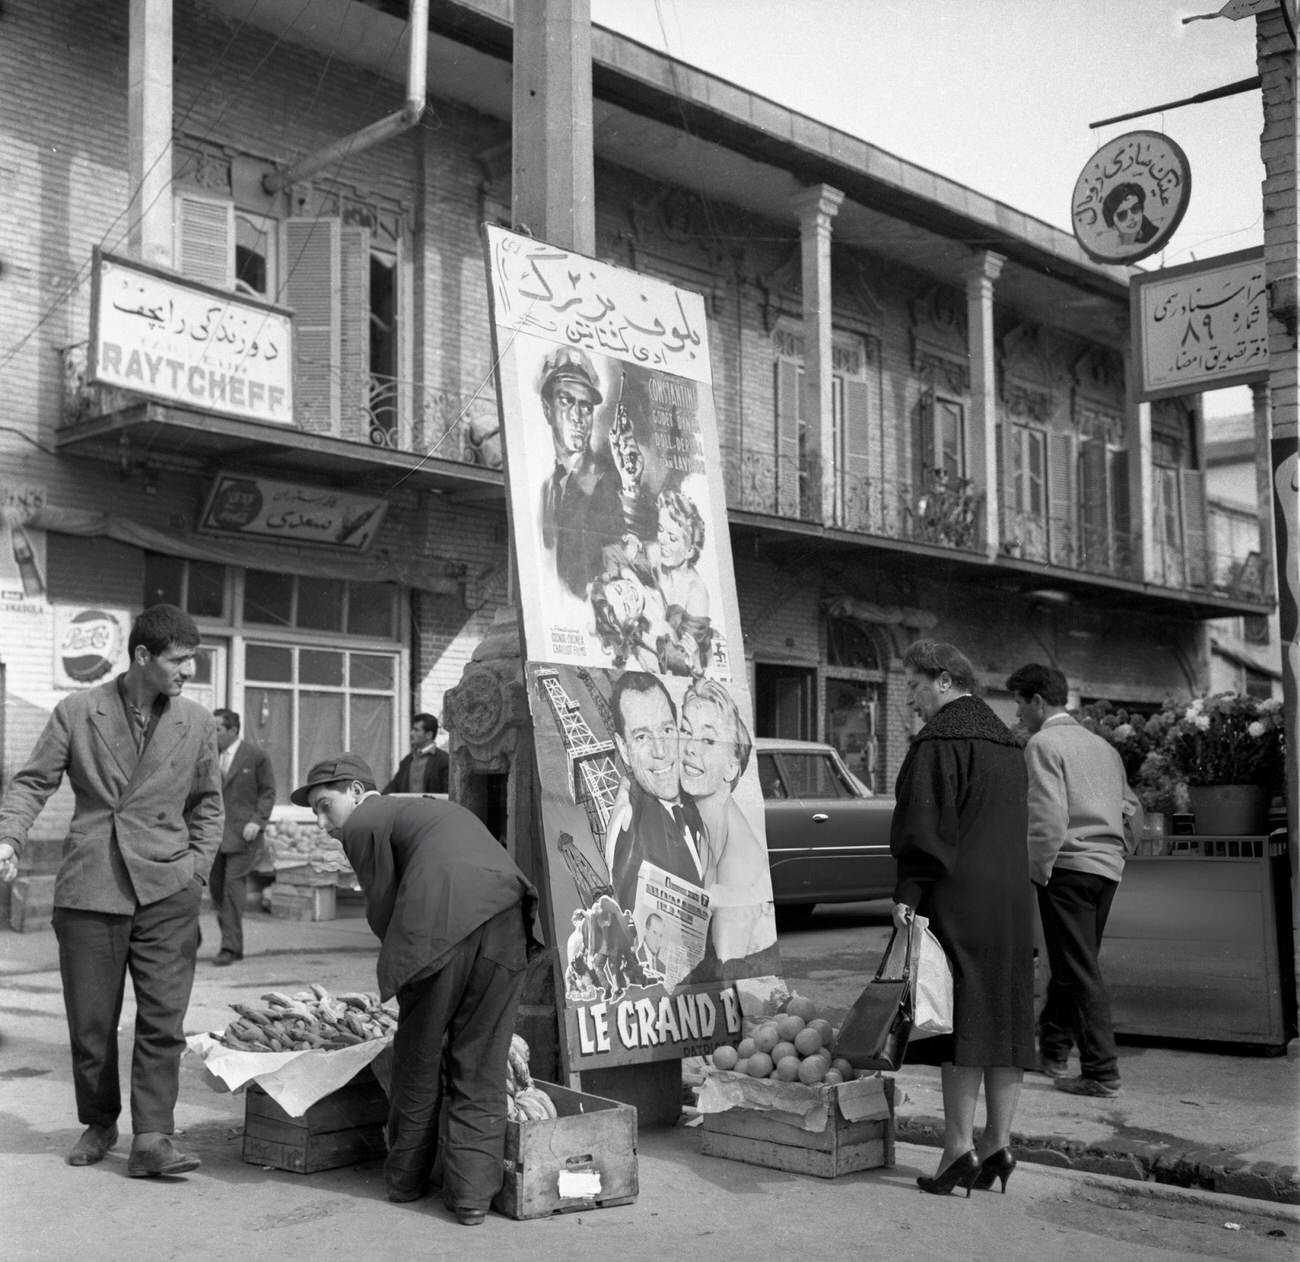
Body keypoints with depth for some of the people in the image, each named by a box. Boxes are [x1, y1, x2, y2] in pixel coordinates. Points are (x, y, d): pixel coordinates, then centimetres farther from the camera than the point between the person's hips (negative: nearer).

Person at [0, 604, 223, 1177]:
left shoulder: (197, 723, 7)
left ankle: (152, 1138, -1)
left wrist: (198, 865, 7)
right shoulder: (77, 711, 1)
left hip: (166, 892, 1)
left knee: (163, 1019, -6)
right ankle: (99, 1124, 27)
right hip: (89, 888, -1)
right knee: (90, 1021, 7)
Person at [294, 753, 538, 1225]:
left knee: (418, 1060, 14)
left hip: (438, 930, -5)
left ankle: (406, 1178, 28)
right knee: (481, 1065, 13)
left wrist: (405, 960, 22)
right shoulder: (441, 808, 34)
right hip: (505, 920, 6)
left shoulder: (364, 823, 12)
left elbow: (383, 914, 8)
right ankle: (472, 1191, 11)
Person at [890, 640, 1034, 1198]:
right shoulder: (1004, 740, 17)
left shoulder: (939, 739, -10)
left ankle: (960, 1147, -4)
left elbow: (927, 820, -16)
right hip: (1012, 897, 8)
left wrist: (908, 893, -15)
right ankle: (998, 1145, 12)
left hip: (957, 898, -8)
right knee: (1005, 1013, 8)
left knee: (960, 1019, -5)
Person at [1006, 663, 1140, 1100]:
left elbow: (1049, 816, -18)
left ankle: (1102, 1074, -1)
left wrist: (1037, 868, -10)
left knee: (1080, 971, -2)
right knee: (1075, 964, 19)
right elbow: (1129, 805, 18)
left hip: (1069, 865, -8)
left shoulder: (1043, 743, -9)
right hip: (1109, 865, 8)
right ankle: (1054, 1049, 30)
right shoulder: (1102, 745, 15)